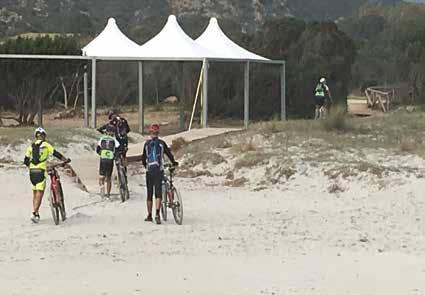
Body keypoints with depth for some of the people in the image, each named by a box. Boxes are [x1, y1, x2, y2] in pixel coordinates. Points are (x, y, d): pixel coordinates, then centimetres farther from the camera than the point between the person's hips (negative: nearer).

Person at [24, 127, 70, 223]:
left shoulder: (31, 146, 10)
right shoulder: (46, 145, 0)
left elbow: (26, 161, 8)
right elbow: (56, 154, -2)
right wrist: (66, 160, 9)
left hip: (32, 172, 4)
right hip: (41, 172, -4)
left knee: (35, 193, 17)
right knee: (39, 194, -5)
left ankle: (36, 214, 20)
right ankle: (34, 214, -17)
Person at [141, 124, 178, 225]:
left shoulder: (147, 144, 6)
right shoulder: (161, 143, 1)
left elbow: (143, 158, 9)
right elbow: (169, 153, 4)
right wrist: (174, 162, 22)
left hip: (149, 171, 2)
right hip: (159, 170, -2)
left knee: (149, 193, 11)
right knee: (158, 193, -6)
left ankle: (149, 215, 19)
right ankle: (157, 214, -24)